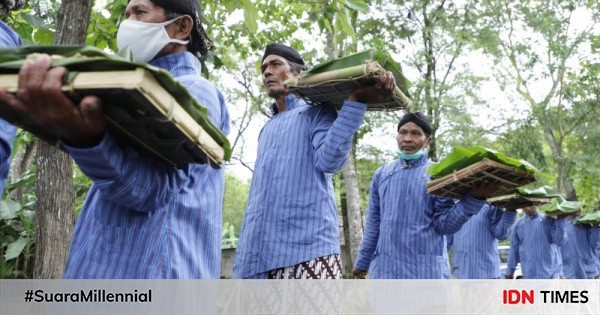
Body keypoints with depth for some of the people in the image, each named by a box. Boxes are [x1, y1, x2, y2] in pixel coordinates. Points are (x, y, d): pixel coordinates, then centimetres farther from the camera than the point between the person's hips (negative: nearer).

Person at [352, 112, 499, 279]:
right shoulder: (381, 174, 11)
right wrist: (363, 261, 17)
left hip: (426, 269, -3)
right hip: (384, 268, 3)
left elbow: (444, 224, -5)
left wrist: (473, 198, -20)